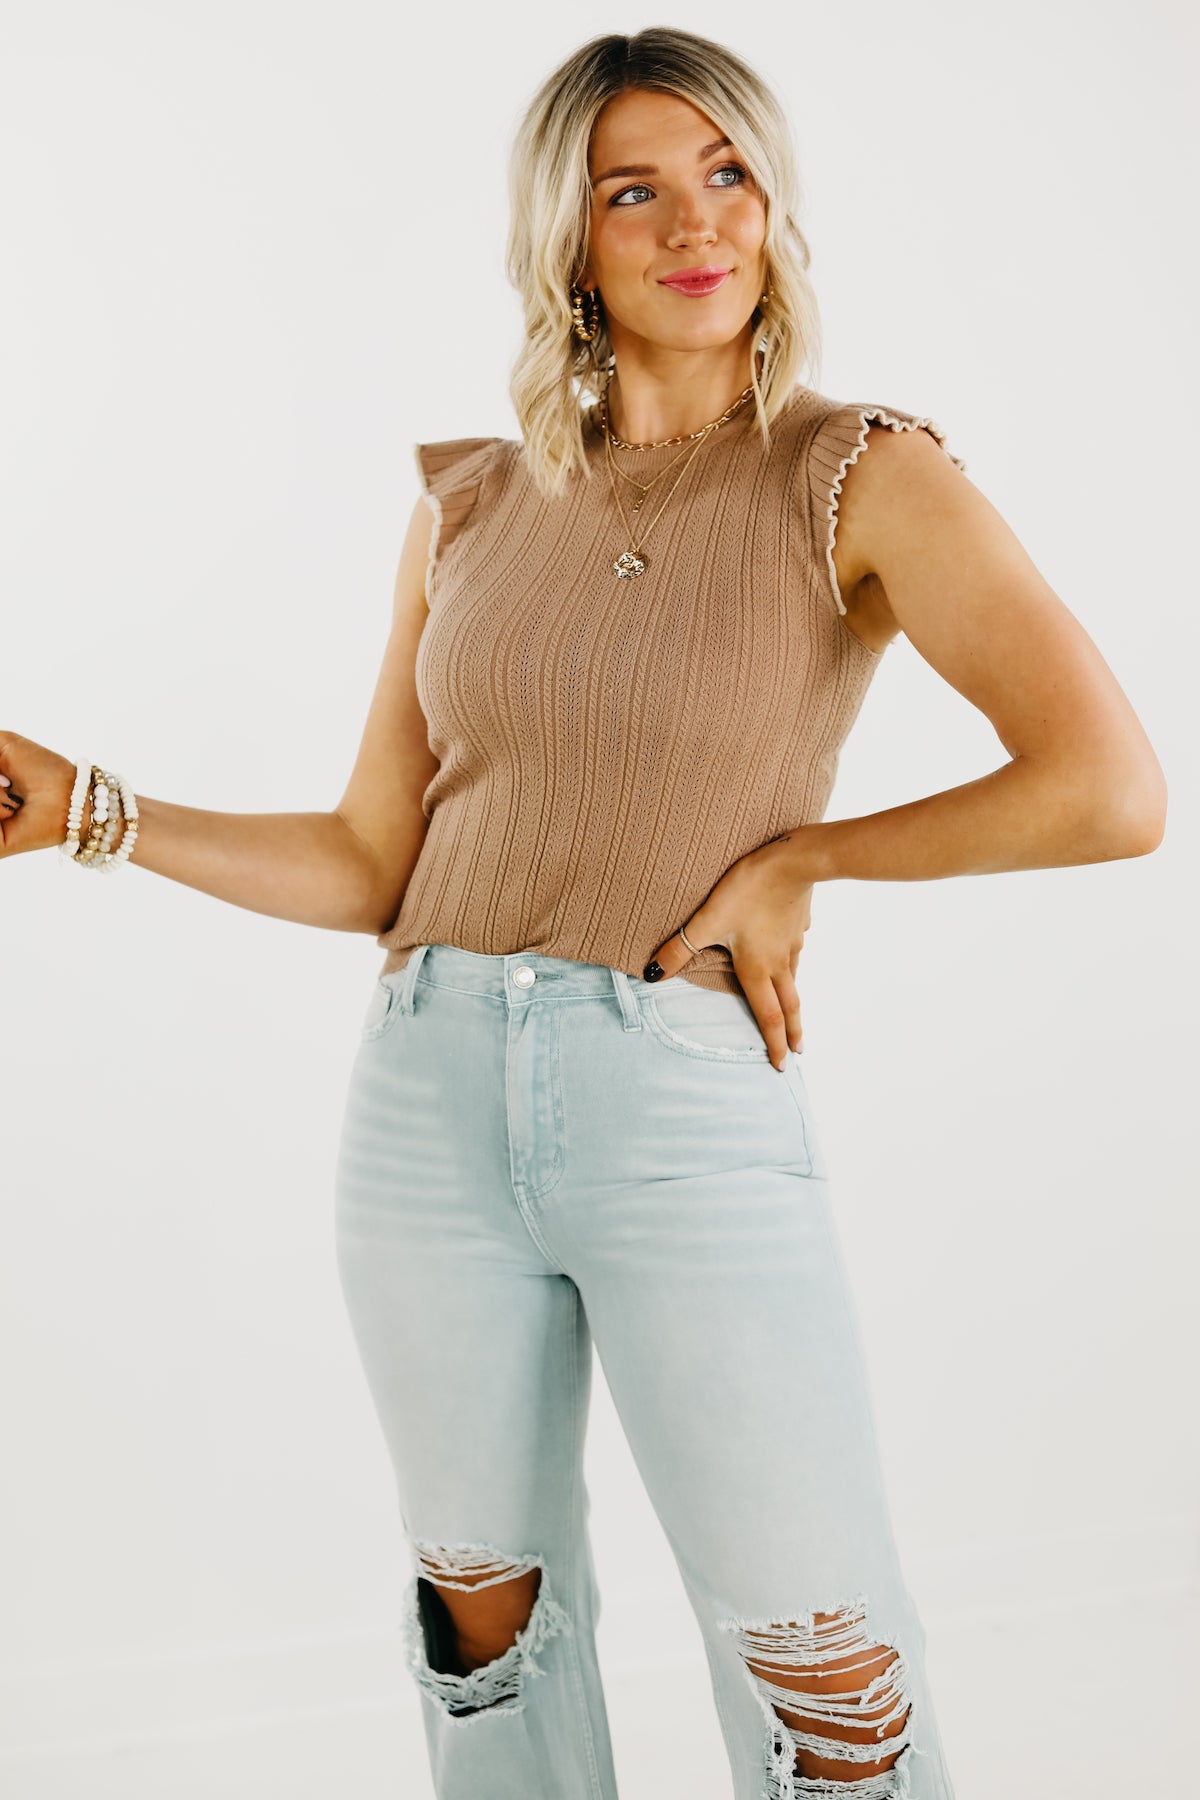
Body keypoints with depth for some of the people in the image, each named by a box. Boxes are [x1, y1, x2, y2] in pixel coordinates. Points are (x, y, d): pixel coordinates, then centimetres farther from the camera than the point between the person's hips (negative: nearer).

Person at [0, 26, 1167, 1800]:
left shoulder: (862, 477, -4)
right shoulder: (473, 507, 8)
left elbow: (1110, 791, -17)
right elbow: (370, 866, 10)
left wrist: (793, 858, -9)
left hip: (691, 1113, -4)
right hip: (432, 1100, 4)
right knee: (485, 1600, 19)